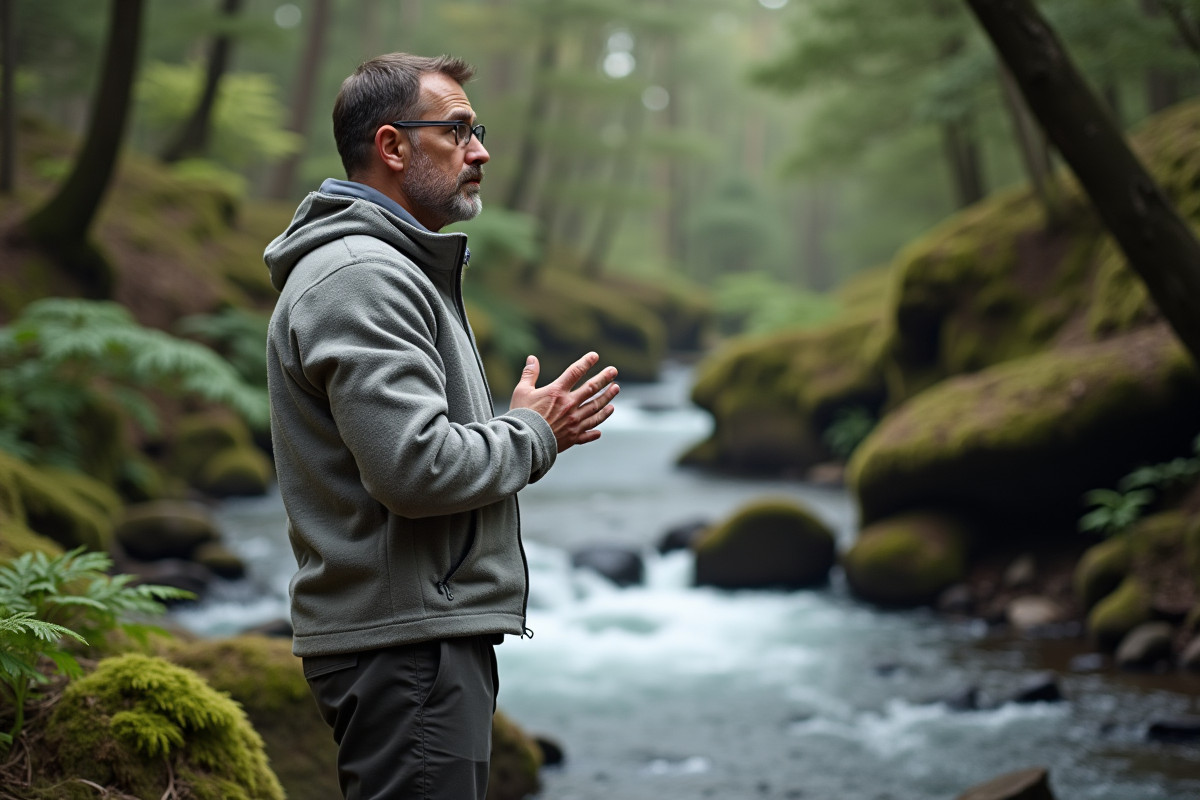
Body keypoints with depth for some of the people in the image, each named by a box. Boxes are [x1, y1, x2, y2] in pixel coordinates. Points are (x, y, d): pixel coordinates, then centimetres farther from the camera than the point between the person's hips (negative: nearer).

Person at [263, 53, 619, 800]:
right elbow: (416, 469, -24)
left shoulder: (397, 269, 20)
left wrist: (531, 429, 12)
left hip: (431, 631, 11)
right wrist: (534, 433, -9)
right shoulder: (360, 276, -15)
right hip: (406, 644, -11)